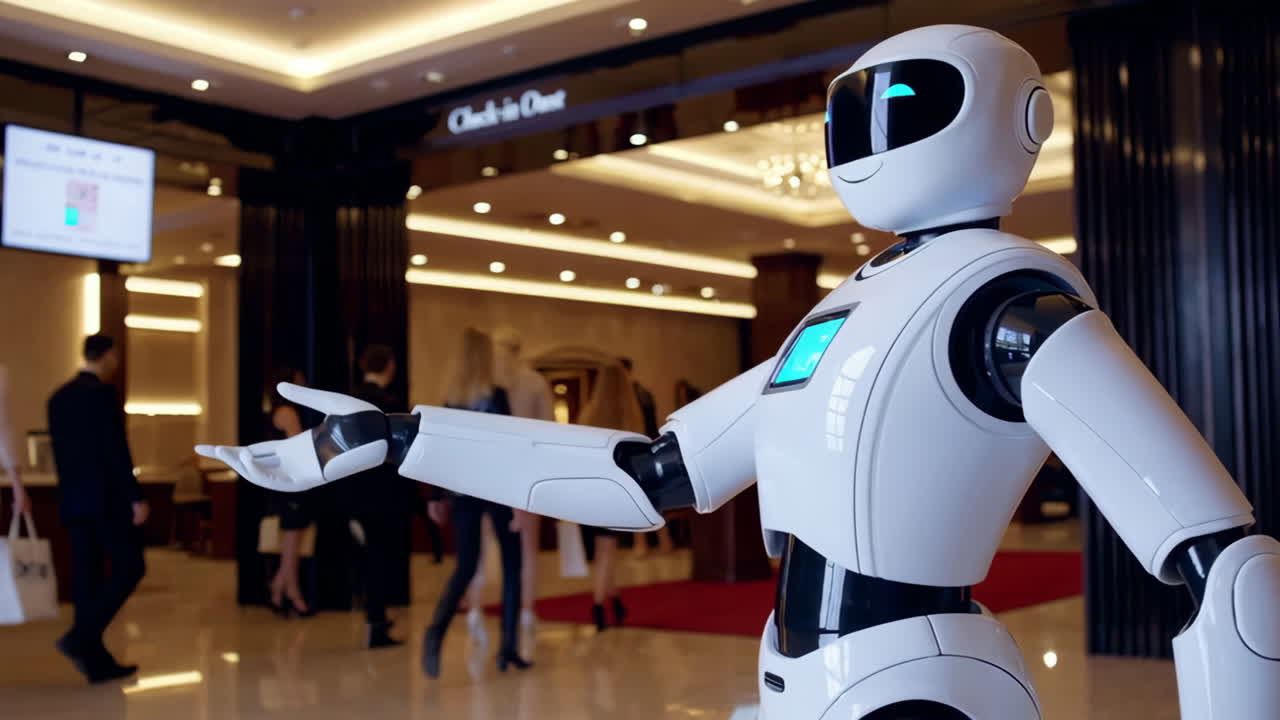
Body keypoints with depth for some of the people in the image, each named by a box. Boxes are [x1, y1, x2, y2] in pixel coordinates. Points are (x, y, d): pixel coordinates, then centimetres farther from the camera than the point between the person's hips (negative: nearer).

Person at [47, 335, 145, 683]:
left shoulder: (59, 397, 12)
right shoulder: (103, 393, -12)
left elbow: (60, 452, 16)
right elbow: (116, 451, -18)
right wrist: (135, 498, -15)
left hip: (72, 499, 8)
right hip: (107, 497, -8)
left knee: (86, 576, 7)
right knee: (130, 567, 0)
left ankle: (97, 661, 9)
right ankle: (80, 637, -12)